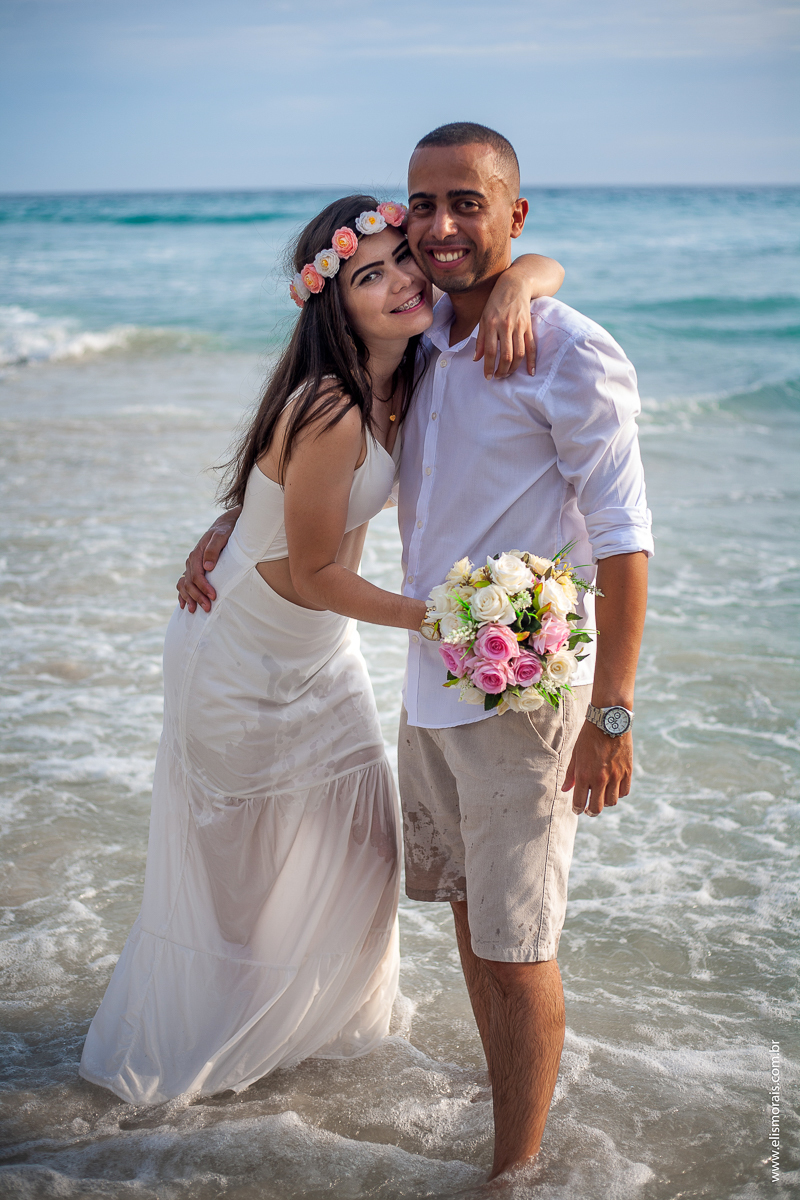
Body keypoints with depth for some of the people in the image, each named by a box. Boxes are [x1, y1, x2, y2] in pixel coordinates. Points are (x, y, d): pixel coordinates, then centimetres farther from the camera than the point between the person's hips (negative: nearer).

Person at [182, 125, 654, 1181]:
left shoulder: (571, 356, -13)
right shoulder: (418, 346, 8)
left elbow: (624, 541, -15)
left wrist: (611, 712, -18)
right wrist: (229, 526, 18)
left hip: (525, 695, -7)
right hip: (431, 685, 7)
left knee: (516, 952, 1)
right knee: (470, 915, 20)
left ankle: (515, 1170, 17)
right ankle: (511, 1119, 39)